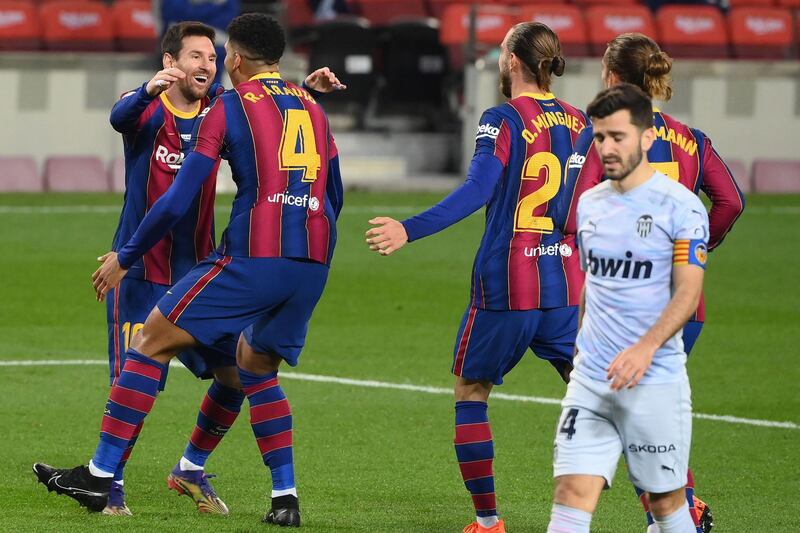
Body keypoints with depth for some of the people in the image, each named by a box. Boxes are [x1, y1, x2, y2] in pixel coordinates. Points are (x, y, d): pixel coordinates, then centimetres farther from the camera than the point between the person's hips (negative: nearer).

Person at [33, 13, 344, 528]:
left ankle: (100, 475, 0)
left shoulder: (228, 107, 2)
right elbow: (334, 195, 24)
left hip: (252, 255, -6)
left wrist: (125, 258, 7)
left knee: (151, 343, 3)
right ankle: (286, 498, 12)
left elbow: (177, 201, -2)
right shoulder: (312, 106, 19)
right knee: (257, 369, 23)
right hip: (313, 263, 6)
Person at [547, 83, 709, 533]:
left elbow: (688, 292, -14)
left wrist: (645, 347, -28)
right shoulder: (590, 203, 11)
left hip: (656, 382, -5)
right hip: (591, 379, 5)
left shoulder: (680, 205, -8)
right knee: (573, 493, -8)